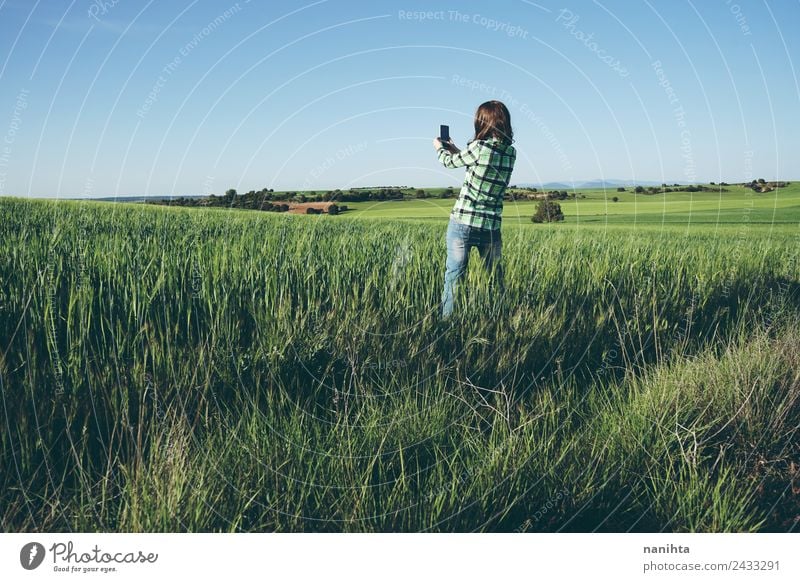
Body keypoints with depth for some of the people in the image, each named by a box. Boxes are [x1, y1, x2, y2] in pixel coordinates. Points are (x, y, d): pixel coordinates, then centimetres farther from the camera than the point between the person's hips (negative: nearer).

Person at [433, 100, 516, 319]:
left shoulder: (479, 147, -12)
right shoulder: (511, 152, 4)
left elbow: (450, 162, 5)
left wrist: (439, 148, 27)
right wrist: (456, 150, 31)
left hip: (462, 223, -5)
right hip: (491, 227, 5)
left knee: (453, 276, 2)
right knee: (496, 279, 15)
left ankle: (446, 320, 5)